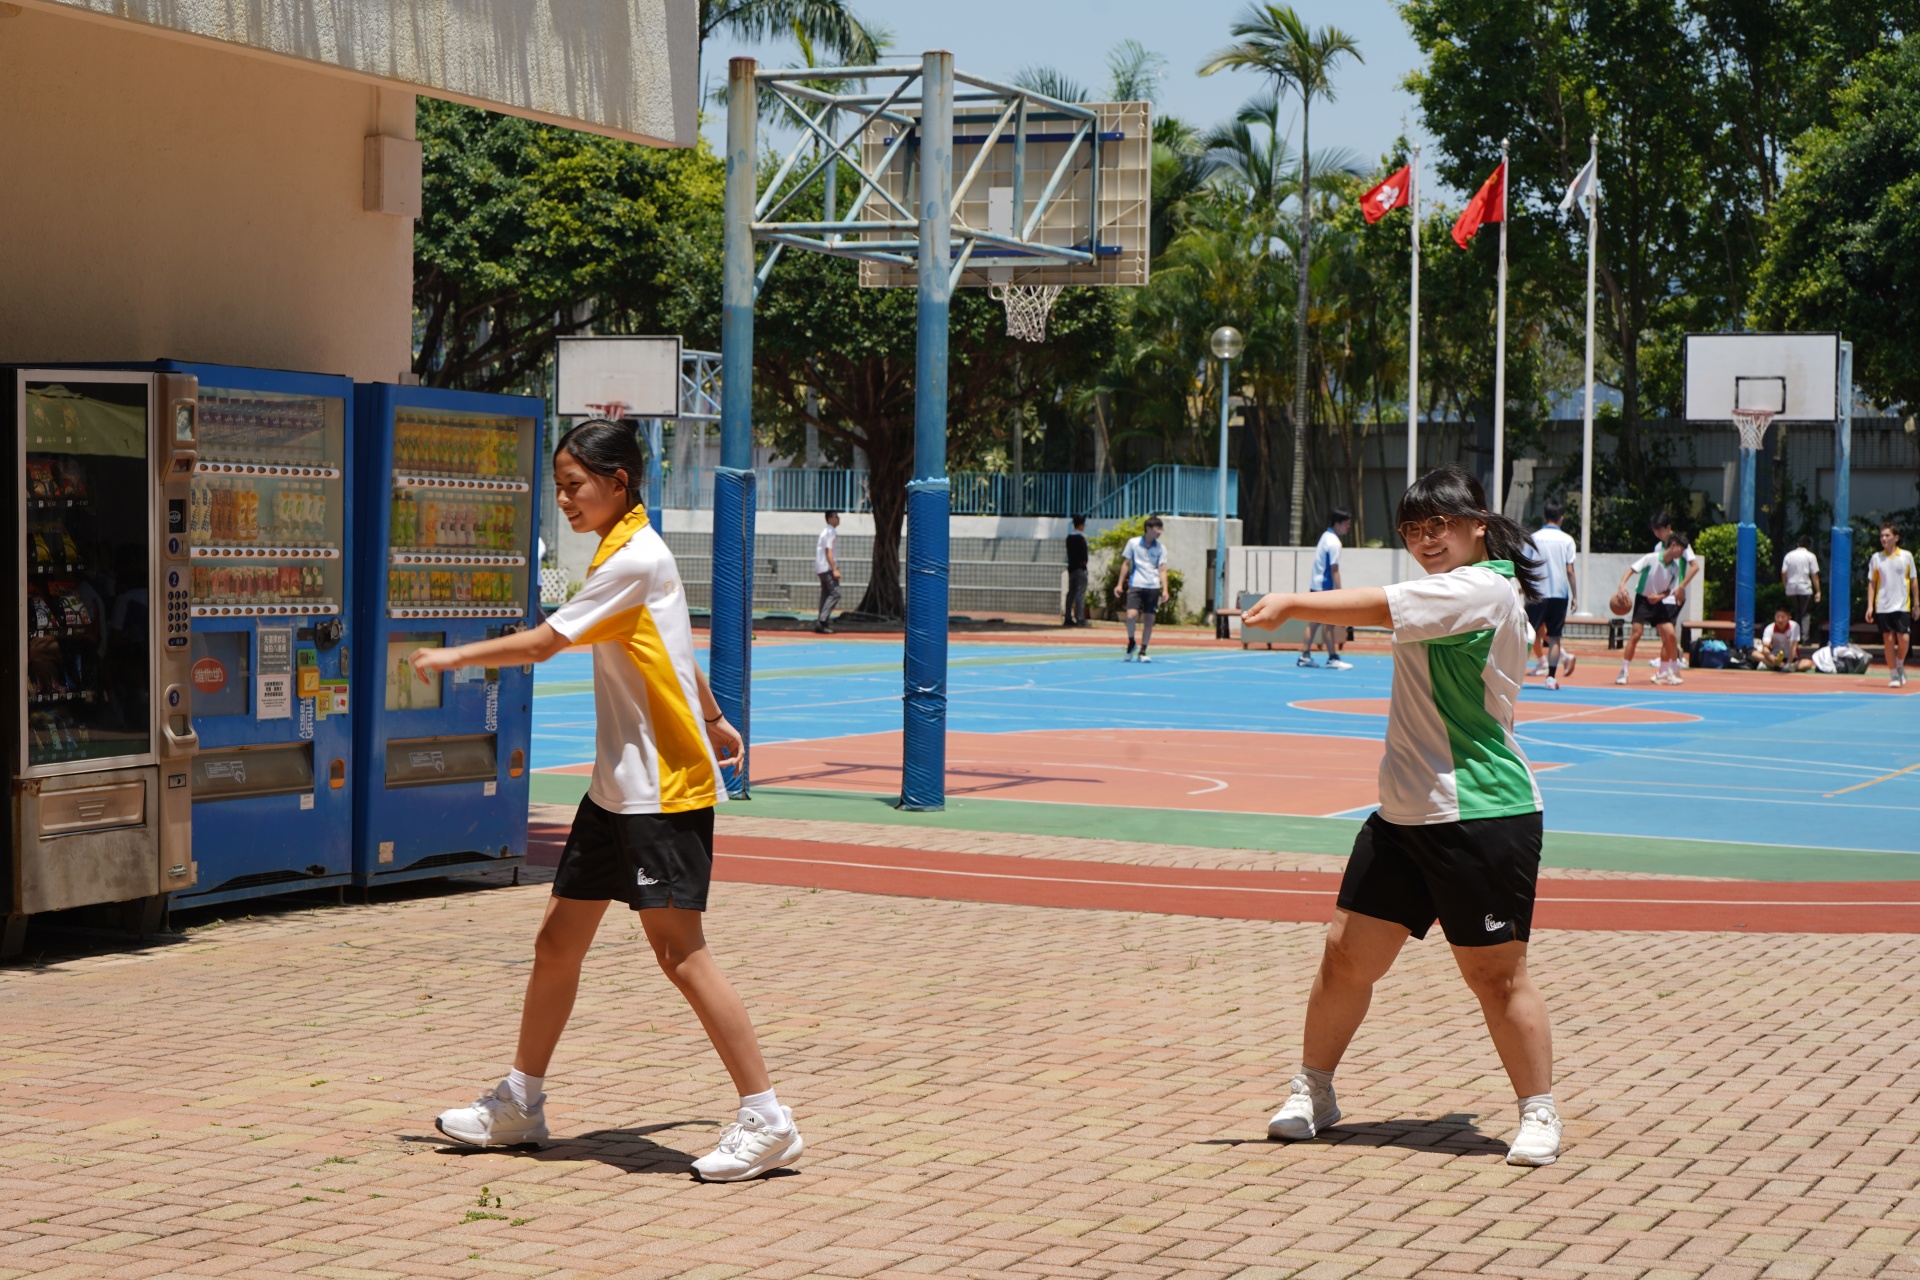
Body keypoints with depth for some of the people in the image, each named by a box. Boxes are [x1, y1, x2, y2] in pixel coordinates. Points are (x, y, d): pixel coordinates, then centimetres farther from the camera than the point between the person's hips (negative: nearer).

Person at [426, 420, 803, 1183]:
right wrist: (712, 720, 37)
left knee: (680, 953, -11)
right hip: (619, 784, 9)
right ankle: (519, 1105, 22)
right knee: (557, 941, 11)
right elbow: (675, 649, 26)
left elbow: (542, 644, -15)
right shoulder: (627, 555, 13)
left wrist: (454, 657, -2)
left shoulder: (635, 560, -16)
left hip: (666, 789, -9)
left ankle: (766, 1121, -6)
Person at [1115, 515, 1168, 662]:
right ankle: (1131, 643, 8)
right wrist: (1120, 584, 5)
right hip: (1135, 585, -2)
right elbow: (1126, 564, 8)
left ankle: (1143, 652, 13)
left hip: (1153, 587, 2)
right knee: (1131, 615, -18)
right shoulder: (1133, 543, 2)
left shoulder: (1160, 547, 5)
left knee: (1149, 619, 2)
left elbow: (1162, 569, 2)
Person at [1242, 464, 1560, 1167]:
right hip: (1405, 812, 9)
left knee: (1496, 972, -3)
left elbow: (1377, 608, -24)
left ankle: (1538, 1114, 10)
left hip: (1479, 816, -9)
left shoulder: (1482, 588, -14)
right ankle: (1312, 1091, 20)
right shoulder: (1456, 594, 16)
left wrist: (1293, 602, -22)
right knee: (1347, 951, 7)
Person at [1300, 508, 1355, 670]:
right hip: (1326, 587, -9)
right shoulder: (1334, 542, -17)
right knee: (1328, 623, -5)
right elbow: (1334, 570, -19)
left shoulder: (1325, 536, 12)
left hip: (1316, 585, 9)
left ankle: (1305, 655, 11)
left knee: (1314, 621, 10)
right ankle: (1333, 658, -3)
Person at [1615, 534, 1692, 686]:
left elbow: (1669, 590, 6)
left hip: (1658, 602, 5)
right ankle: (1623, 673, -9)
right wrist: (1622, 585, -35)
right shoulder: (1651, 558, -16)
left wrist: (1659, 596, -15)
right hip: (1643, 600, -5)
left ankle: (1662, 674, 12)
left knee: (1670, 636, -2)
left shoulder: (1676, 567, 0)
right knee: (1635, 634, -16)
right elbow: (1631, 570, -18)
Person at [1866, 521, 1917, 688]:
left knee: (1904, 639, -10)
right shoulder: (1876, 558, 4)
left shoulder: (1906, 556, 2)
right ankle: (1894, 675, 9)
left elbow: (1913, 581, 8)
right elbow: (1871, 583, 6)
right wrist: (1870, 606, -2)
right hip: (1883, 607, 1)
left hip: (1902, 606, -1)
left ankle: (1900, 665, 18)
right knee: (1888, 641, 1)